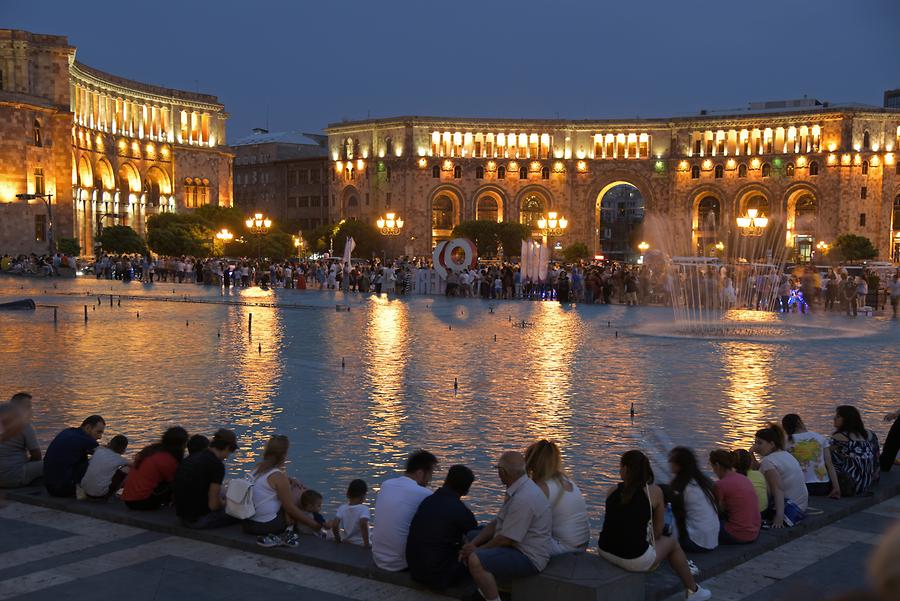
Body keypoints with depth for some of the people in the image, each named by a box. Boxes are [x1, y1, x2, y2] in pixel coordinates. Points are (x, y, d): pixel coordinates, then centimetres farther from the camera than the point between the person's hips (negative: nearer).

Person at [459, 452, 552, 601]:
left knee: (475, 560, -27)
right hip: (517, 547, 11)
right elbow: (496, 523, 10)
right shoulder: (517, 490, 7)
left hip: (528, 558, -11)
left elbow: (506, 539, -23)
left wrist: (476, 550, -10)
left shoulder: (524, 498, -26)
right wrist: (472, 545, -1)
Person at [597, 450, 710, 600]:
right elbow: (658, 528, 2)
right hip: (635, 559, -4)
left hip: (605, 553, 4)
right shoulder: (654, 491, -4)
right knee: (671, 542, 25)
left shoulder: (613, 491, 5)